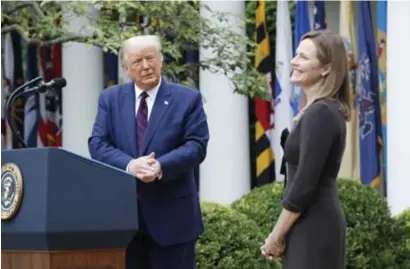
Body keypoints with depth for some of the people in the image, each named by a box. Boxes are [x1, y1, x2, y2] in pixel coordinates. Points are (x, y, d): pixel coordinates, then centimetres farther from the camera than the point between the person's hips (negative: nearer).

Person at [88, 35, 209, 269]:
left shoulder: (188, 98, 2)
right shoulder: (110, 98, 9)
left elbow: (196, 145, -7)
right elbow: (97, 144, 0)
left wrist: (161, 167, -23)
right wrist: (129, 165, -19)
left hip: (172, 213, -2)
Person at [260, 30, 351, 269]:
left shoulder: (319, 114, -16)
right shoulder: (325, 111, 14)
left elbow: (305, 183, -20)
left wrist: (277, 236, -12)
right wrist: (283, 233, 16)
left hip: (313, 226, -10)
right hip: (319, 221, 10)